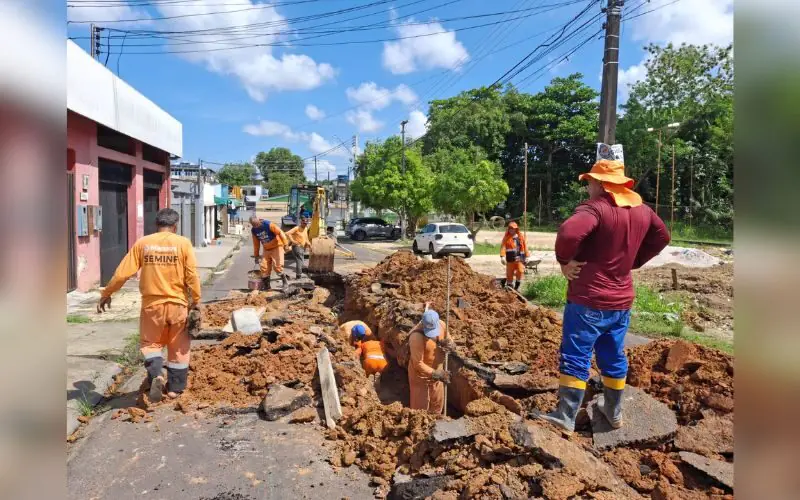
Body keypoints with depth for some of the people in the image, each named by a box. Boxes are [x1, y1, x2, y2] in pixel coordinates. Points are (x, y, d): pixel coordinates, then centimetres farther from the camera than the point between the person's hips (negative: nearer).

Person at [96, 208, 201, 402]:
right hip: (177, 303, 0)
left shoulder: (142, 243, -1)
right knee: (178, 347, 13)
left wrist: (106, 294, 11)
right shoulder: (183, 243, -5)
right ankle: (175, 388, 18)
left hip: (152, 303, 1)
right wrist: (196, 301, 0)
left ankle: (156, 375, -7)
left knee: (150, 343, 16)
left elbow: (122, 273, -1)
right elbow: (192, 275, -9)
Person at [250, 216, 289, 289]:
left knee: (277, 266, -15)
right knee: (264, 267, 0)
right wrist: (256, 255, 11)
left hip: (276, 247, -6)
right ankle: (266, 285, 12)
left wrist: (285, 244, -26)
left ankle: (285, 281, 5)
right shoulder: (254, 230, -1)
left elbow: (280, 232, -22)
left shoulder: (268, 225, -21)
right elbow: (256, 244, 9)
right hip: (267, 249, 6)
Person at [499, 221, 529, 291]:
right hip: (510, 258, -1)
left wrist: (526, 256, 10)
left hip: (519, 258, 1)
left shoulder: (521, 236, 9)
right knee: (509, 273, 4)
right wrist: (502, 256, -20)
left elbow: (525, 246, 12)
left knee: (520, 271, -13)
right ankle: (509, 285, 20)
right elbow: (503, 247, -8)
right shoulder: (506, 237, 3)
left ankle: (517, 286, 4)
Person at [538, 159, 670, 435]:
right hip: (621, 299, 8)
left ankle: (566, 417, 3)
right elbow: (661, 237, 23)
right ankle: (614, 412, 32)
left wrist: (565, 261, -19)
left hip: (589, 299, -7)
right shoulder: (642, 210, 7)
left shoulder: (596, 208, -19)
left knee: (575, 357, -1)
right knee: (613, 357, 19)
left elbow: (569, 233, -37)